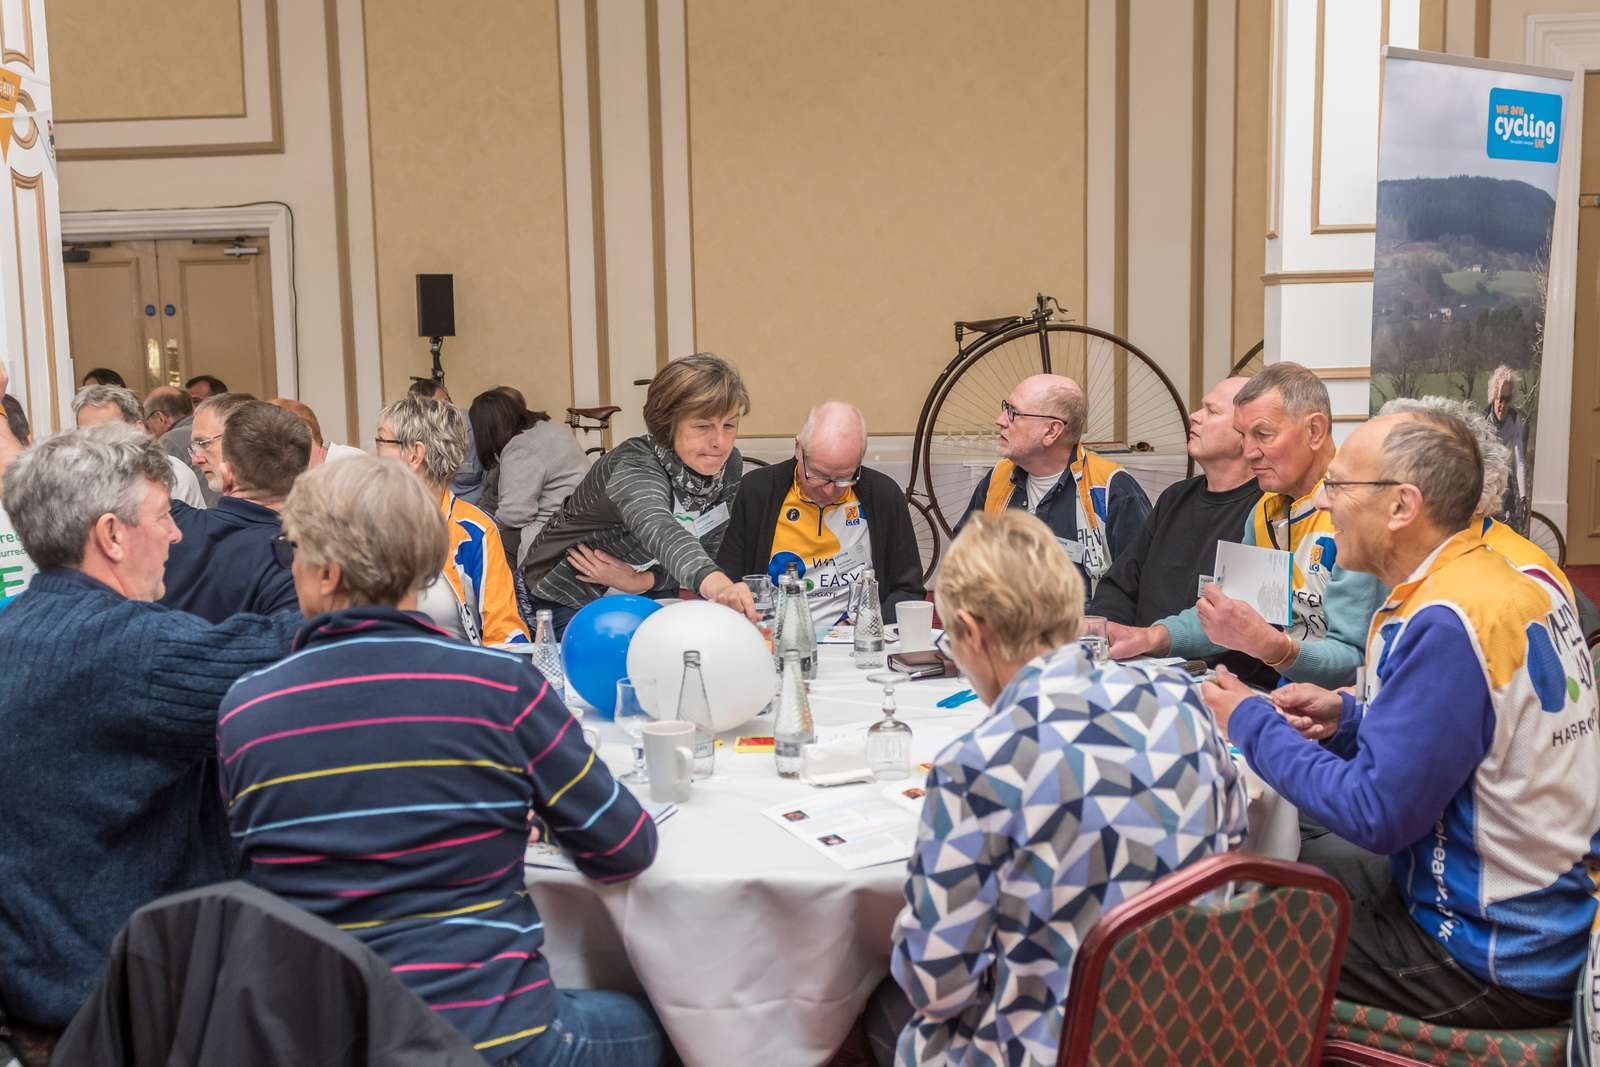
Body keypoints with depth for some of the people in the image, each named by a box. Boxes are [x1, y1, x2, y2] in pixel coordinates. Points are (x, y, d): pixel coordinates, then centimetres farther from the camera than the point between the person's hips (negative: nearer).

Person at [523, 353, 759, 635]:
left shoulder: (729, 465, -11)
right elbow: (658, 530, -54)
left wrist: (642, 580, -23)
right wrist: (715, 584, -74)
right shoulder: (634, 467, -33)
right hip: (570, 602, -5)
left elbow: (705, 553, -4)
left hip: (646, 597, 6)